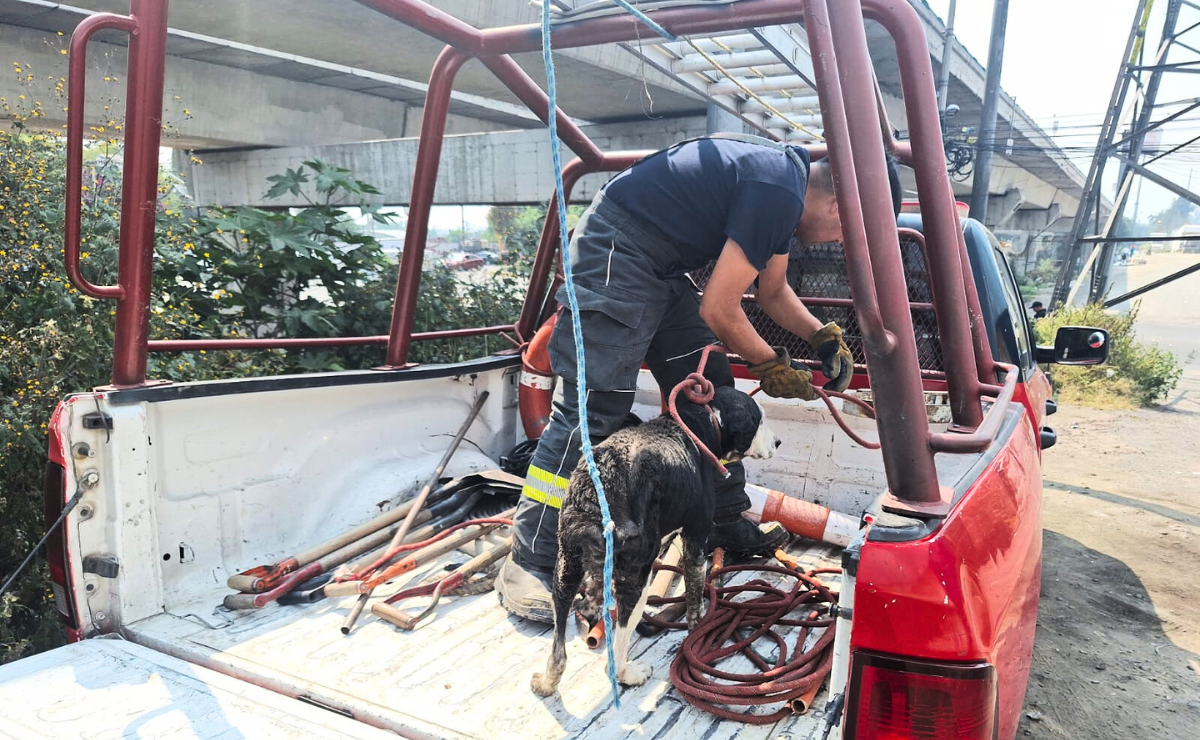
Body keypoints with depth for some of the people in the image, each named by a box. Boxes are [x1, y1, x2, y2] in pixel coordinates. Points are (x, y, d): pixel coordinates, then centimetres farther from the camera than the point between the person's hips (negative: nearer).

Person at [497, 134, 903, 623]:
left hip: (661, 268, 11)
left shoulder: (785, 180, 10)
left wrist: (824, 337, 8)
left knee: (711, 394, 11)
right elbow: (718, 311, -19)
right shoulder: (777, 193, -21)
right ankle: (529, 564, -7)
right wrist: (773, 368, -3)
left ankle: (726, 524, 24)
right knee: (592, 410, -14)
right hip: (615, 256, -11)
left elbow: (773, 292, 21)